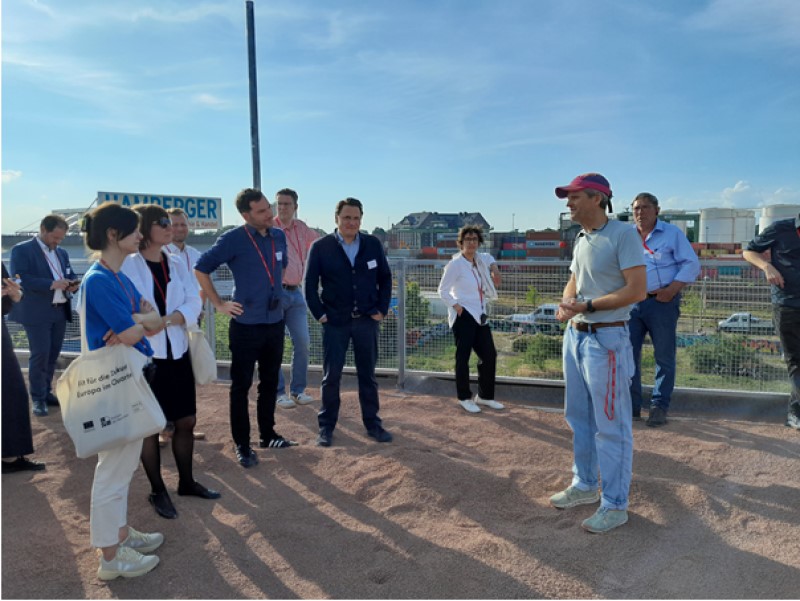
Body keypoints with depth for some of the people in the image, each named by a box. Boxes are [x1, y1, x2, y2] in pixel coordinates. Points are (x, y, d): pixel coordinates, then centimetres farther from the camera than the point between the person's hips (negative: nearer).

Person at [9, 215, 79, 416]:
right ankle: (38, 398, 7)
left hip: (60, 311, 6)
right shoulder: (22, 249, -6)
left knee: (53, 354, 11)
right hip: (37, 312, -6)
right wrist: (52, 284, -26)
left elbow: (70, 275, 21)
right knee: (40, 355, -5)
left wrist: (72, 284, -4)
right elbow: (20, 279, -17)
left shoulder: (62, 252, 15)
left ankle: (46, 392, 24)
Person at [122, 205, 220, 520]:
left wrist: (166, 320, -20)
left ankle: (186, 481, 31)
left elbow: (193, 305, -4)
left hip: (177, 353, 5)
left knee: (186, 421, 12)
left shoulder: (177, 263, 5)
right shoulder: (127, 265, -10)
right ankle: (157, 491, 23)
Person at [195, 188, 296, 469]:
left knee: (270, 382, 15)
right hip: (246, 324, -5)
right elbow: (201, 268, -8)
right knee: (241, 385, 4)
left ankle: (267, 435, 30)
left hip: (275, 322, 6)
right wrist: (219, 304, -8)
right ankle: (242, 445, 15)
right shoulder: (233, 239, -12)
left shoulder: (279, 236, 5)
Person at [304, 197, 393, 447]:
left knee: (368, 375, 11)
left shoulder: (373, 244, 3)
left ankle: (373, 424, 23)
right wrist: (319, 314, -6)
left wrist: (382, 310, 1)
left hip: (367, 321, 2)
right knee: (331, 376, 4)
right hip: (335, 322, -2)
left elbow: (385, 278, 8)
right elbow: (310, 284, -2)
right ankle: (326, 427, 17)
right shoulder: (320, 247, -5)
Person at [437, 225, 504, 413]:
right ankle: (464, 398, 14)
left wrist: (493, 266, 16)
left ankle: (485, 396, 23)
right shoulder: (456, 264, -11)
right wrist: (456, 306, -18)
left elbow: (488, 257, 35)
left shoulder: (479, 259, 9)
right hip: (464, 316, -8)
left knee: (489, 355, 9)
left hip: (479, 316, 8)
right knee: (463, 357, -1)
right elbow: (443, 290, -9)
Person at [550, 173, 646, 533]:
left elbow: (637, 290, -19)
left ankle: (615, 505, 13)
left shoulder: (622, 234, -13)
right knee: (578, 418, 18)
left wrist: (587, 306, -21)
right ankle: (585, 486, 35)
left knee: (611, 425, 0)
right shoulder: (581, 239, 13)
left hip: (606, 339, -9)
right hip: (575, 335, 9)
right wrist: (565, 304, -1)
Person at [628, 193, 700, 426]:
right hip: (631, 302, 4)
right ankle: (631, 406, 13)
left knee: (664, 357, 2)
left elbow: (692, 265, -2)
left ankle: (659, 407, 11)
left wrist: (671, 290, -14)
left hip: (661, 302, -3)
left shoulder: (672, 233, 3)